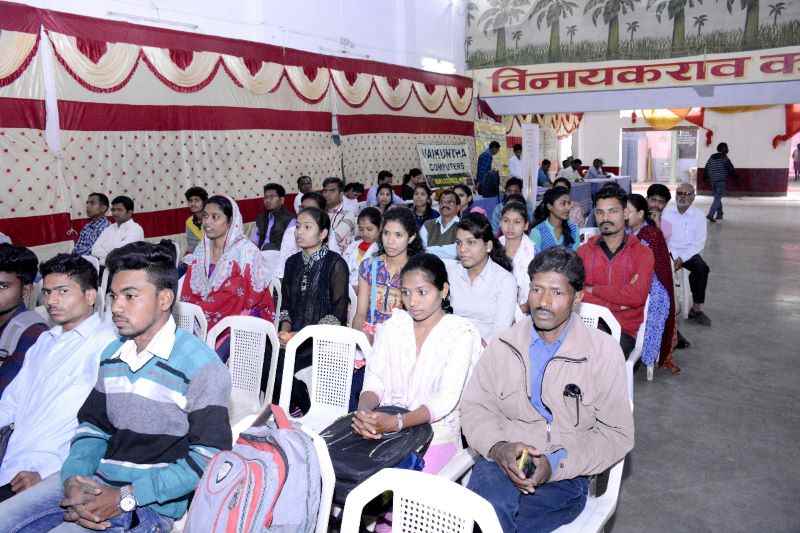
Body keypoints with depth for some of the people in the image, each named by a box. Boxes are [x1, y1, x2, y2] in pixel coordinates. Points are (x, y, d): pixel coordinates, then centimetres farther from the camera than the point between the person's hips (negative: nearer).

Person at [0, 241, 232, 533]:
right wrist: (73, 478, -7)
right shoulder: (112, 354, 10)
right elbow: (92, 426, 13)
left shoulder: (200, 365, -14)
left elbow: (208, 456, -15)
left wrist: (126, 498, -18)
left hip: (153, 502, -6)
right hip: (96, 480, 6)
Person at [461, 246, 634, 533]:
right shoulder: (503, 345, 6)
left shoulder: (603, 353, -2)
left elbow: (618, 434, -1)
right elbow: (475, 406, 9)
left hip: (565, 475, -2)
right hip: (502, 461, 2)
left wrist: (556, 463, -13)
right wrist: (497, 447, -12)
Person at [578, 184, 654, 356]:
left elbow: (636, 296, -10)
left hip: (624, 330, -1)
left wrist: (593, 289, -5)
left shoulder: (642, 253, 6)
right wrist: (617, 301, -11)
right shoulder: (583, 251, 12)